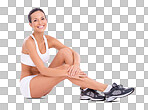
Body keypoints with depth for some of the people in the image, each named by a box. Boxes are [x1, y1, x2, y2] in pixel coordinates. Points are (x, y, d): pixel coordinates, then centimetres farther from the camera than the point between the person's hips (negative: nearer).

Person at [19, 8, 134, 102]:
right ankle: (107, 89, -25)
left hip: (42, 85, 6)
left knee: (65, 51, -11)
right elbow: (43, 70, -26)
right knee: (65, 68, -26)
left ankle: (86, 91, -17)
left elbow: (75, 53, -4)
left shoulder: (49, 40, 3)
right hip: (28, 86, -6)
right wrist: (69, 73, -32)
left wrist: (76, 65, -27)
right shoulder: (29, 42, -18)